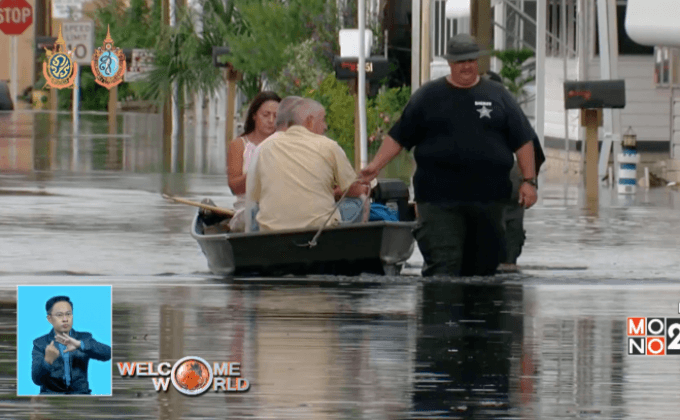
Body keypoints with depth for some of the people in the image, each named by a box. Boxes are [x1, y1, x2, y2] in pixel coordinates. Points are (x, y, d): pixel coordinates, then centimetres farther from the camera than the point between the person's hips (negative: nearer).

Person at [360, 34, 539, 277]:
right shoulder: (428, 96, 8)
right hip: (439, 199, -2)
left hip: (488, 199, 2)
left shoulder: (498, 97, 11)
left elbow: (523, 141, 11)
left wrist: (528, 180, 3)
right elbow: (398, 137, 9)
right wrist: (376, 165, -2)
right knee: (443, 264, -13)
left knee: (484, 264, 7)